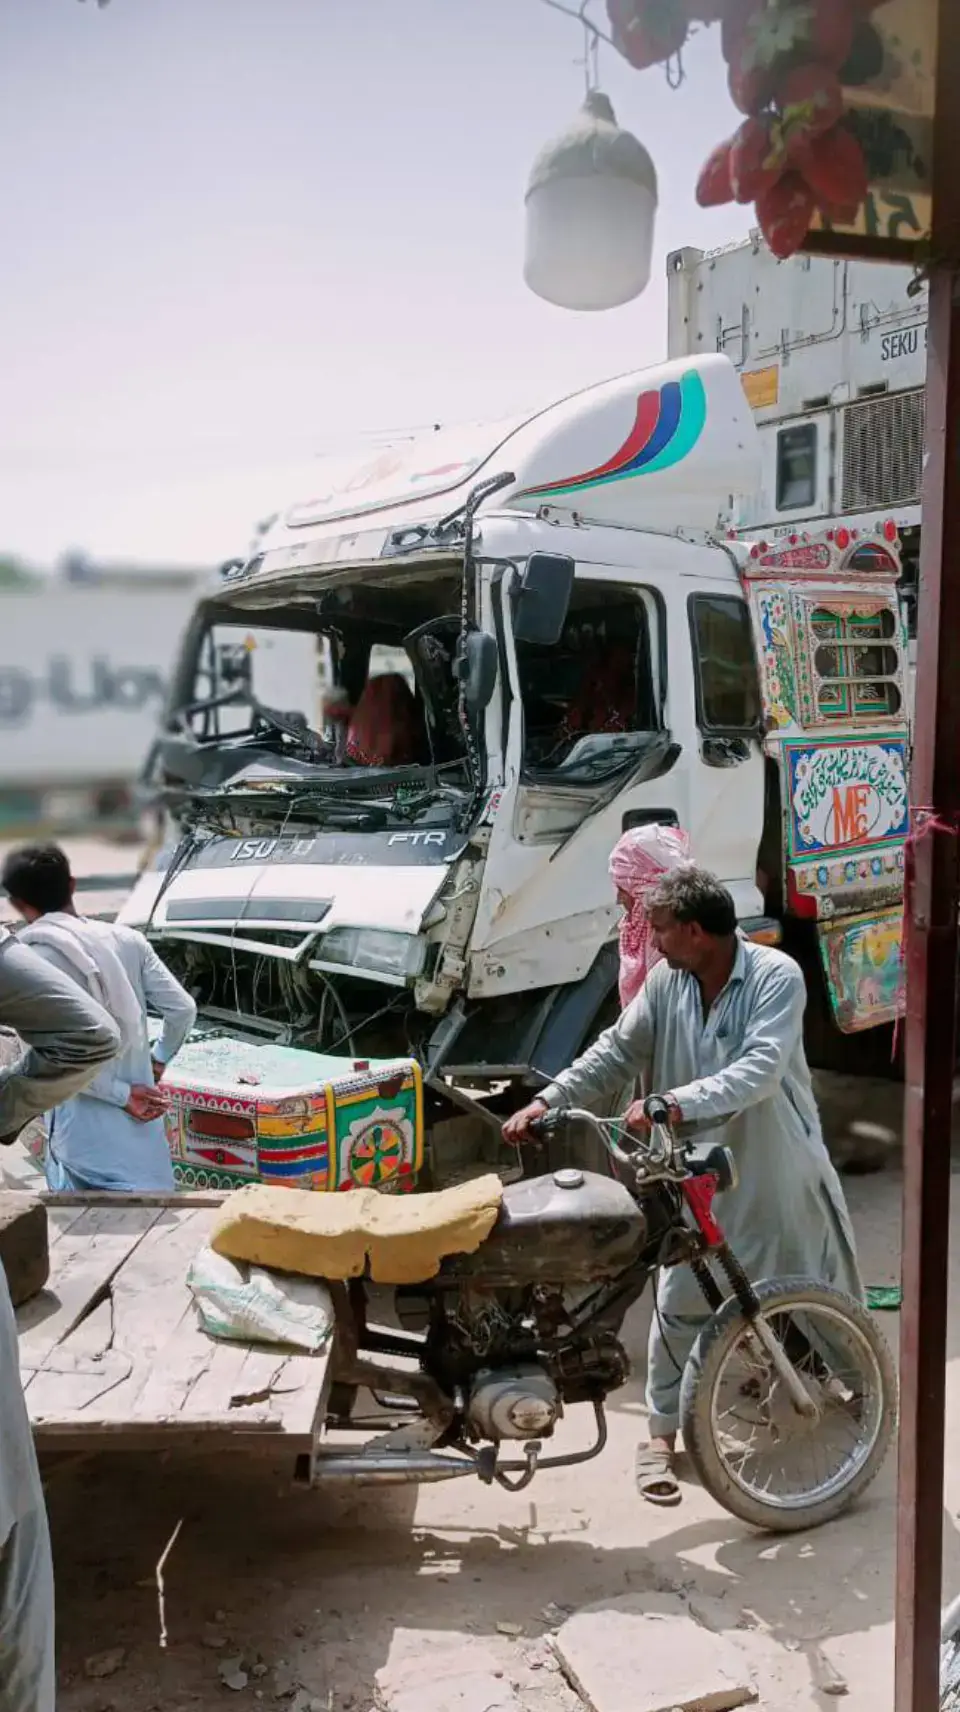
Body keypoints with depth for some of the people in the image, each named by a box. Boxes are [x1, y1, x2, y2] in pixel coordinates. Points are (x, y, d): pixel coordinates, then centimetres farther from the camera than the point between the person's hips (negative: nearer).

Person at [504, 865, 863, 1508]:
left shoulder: (776, 977, -20)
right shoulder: (666, 982, -4)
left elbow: (759, 1071, -31)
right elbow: (617, 1051, 1)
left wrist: (673, 1103, -42)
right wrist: (548, 1102, -8)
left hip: (778, 1170, -3)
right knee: (680, 1303, 5)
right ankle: (663, 1434, 18)